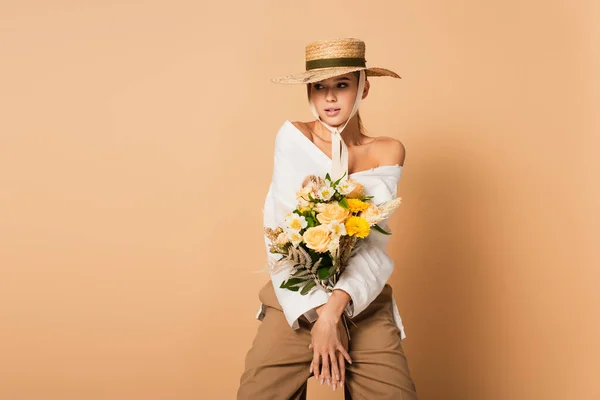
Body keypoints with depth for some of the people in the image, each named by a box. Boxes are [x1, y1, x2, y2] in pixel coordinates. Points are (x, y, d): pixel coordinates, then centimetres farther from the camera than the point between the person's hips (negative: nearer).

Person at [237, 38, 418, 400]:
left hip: (364, 301, 2)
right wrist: (318, 314, -17)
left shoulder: (387, 152, 3)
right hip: (298, 301, -1)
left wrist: (336, 305, -22)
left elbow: (375, 243, -7)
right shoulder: (293, 136, -3)